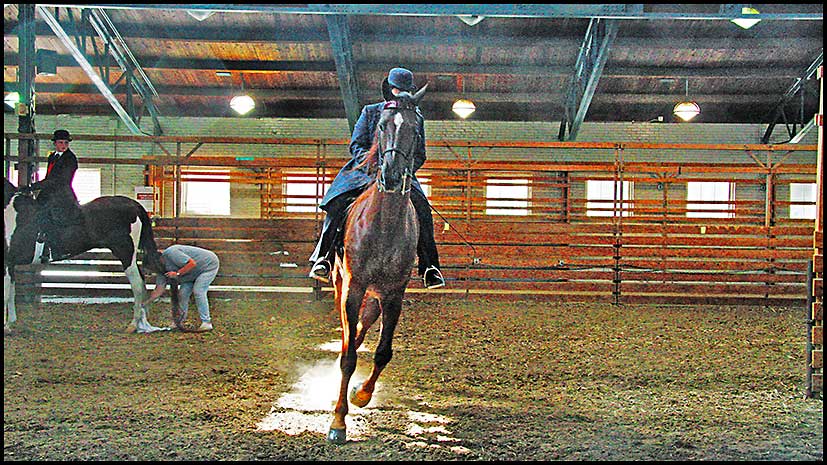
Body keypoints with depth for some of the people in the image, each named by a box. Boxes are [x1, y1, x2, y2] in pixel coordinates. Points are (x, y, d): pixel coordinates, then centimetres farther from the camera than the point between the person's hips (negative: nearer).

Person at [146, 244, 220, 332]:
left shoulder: (170, 253, -29)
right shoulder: (163, 268, -1)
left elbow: (192, 263, -33)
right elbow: (159, 290, -2)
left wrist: (177, 274, -31)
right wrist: (145, 302, -8)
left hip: (209, 264, -9)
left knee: (198, 291, -20)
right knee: (183, 292, 0)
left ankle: (207, 323, -16)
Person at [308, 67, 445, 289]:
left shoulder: (416, 117, 15)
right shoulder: (370, 112, 11)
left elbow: (419, 154, 13)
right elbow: (357, 145, 6)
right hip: (366, 170, 0)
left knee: (421, 208, -26)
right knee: (338, 203, -26)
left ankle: (429, 267, -17)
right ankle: (324, 258, -20)